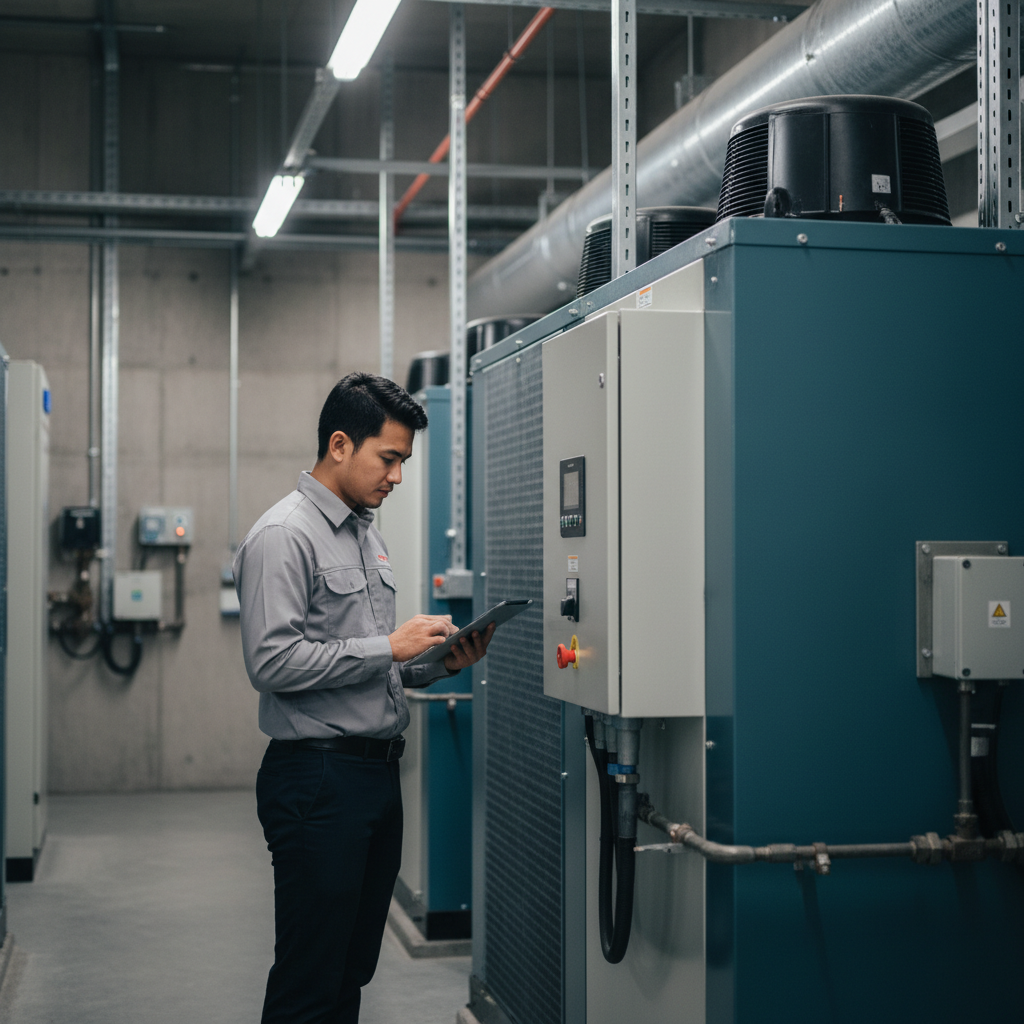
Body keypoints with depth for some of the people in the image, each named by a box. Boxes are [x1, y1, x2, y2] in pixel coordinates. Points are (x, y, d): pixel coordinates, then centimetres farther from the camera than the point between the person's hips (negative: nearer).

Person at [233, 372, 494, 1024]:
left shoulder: (368, 535, 18)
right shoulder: (286, 535, -11)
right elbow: (272, 662, -21)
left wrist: (443, 663, 6)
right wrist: (390, 647, -17)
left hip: (378, 770, 9)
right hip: (318, 778, -9)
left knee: (354, 970, 14)